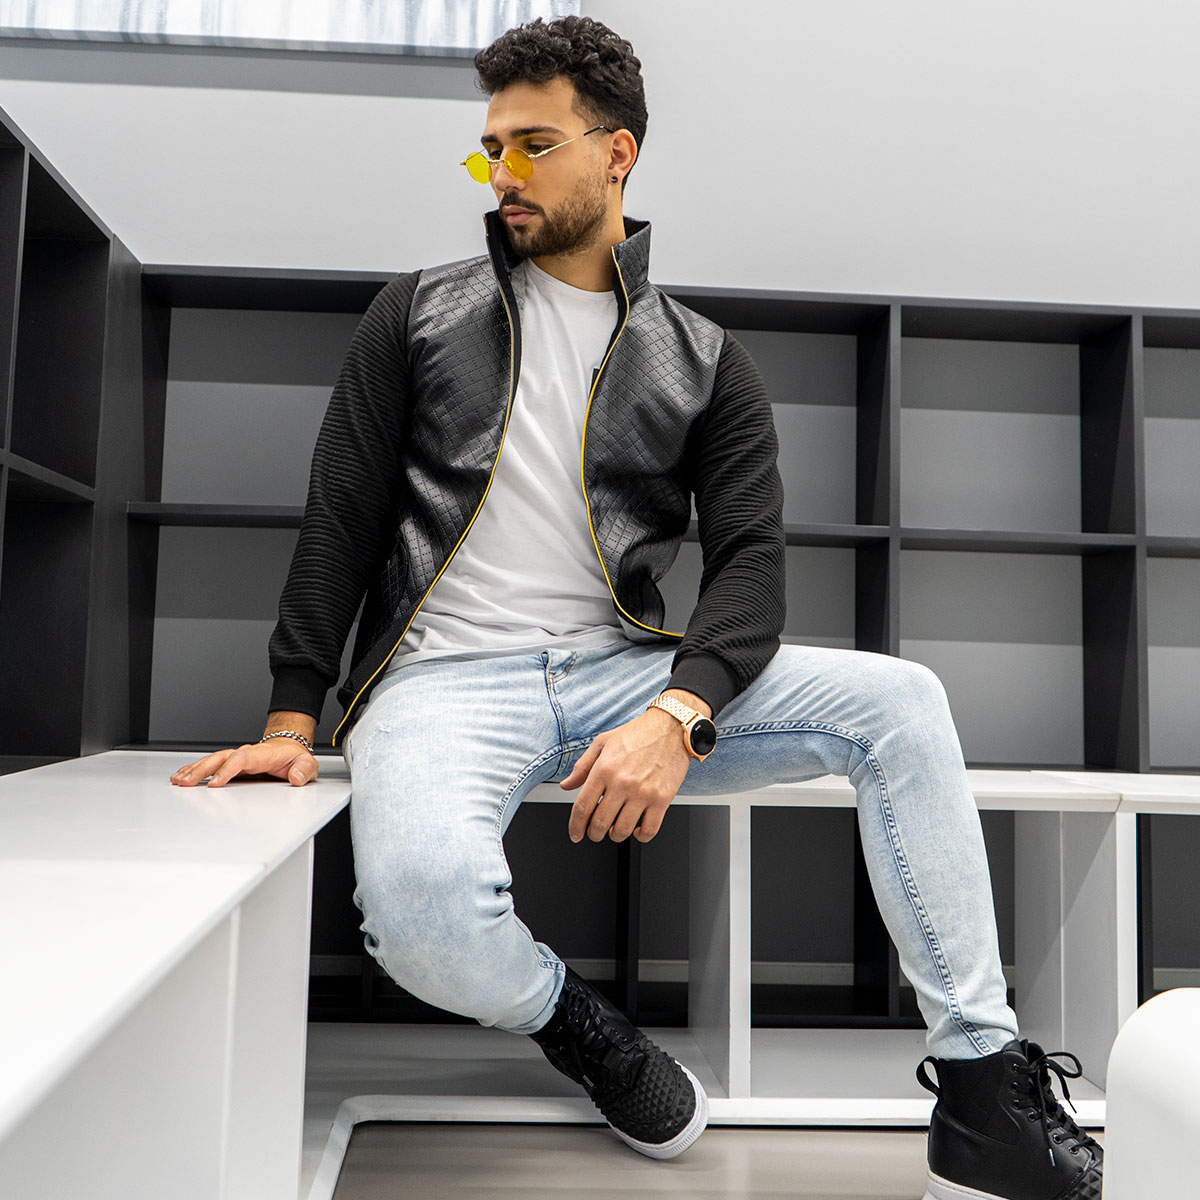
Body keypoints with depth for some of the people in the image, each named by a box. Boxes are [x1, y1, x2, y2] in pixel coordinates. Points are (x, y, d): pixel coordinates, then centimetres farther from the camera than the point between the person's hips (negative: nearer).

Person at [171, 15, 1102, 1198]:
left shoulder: (701, 360, 10)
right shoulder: (419, 314, 10)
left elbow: (750, 556, -1)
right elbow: (340, 518, 6)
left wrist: (677, 711, -21)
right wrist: (292, 719, -3)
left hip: (624, 671, 2)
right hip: (446, 680, -1)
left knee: (898, 702, -17)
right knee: (423, 904, -35)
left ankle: (982, 1088, -6)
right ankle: (572, 1026, 1)